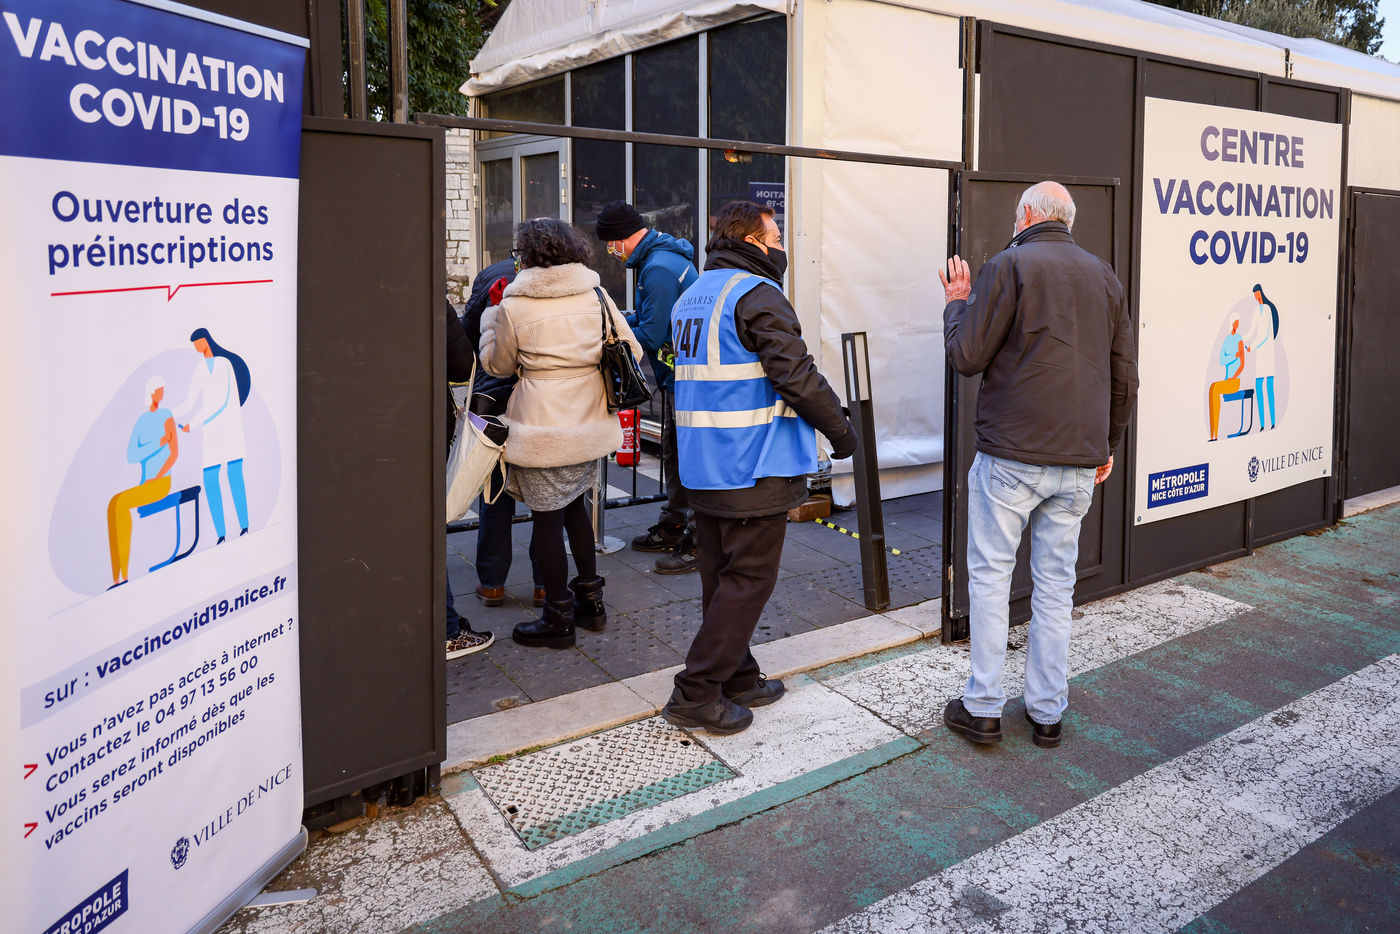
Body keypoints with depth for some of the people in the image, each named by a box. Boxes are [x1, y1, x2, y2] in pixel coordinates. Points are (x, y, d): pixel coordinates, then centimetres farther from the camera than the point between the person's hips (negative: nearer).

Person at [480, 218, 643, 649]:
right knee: (574, 503, 23)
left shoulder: (514, 306, -10)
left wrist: (491, 316, 17)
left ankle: (558, 619, 16)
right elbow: (631, 352, 6)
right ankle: (590, 599, 31)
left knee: (547, 516, 5)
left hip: (543, 427, -5)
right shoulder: (596, 295, 2)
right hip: (592, 423, 6)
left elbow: (497, 364, 5)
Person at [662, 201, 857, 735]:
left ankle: (737, 678, 28)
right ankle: (696, 695, 3)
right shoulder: (758, 295, -13)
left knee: (720, 579, 15)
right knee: (748, 580, -1)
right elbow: (797, 377, -19)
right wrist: (841, 430, -6)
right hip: (755, 469, -9)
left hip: (704, 468, 9)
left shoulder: (691, 296, 16)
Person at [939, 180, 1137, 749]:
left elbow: (966, 357, -9)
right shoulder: (1104, 276, 13)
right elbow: (1125, 376, 15)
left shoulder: (1009, 265, -5)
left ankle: (982, 708, 9)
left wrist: (957, 303, 9)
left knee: (990, 576, 5)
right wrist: (1106, 444, 25)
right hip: (1079, 459, 5)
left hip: (1011, 455, -5)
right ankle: (1047, 713, 18)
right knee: (1055, 585, 11)